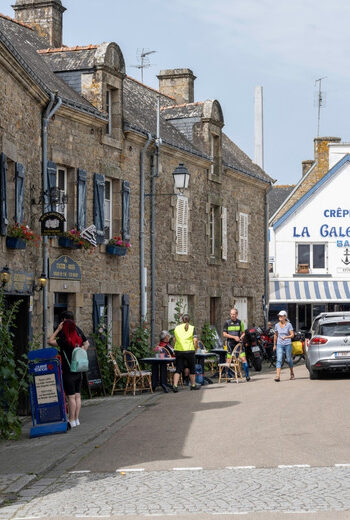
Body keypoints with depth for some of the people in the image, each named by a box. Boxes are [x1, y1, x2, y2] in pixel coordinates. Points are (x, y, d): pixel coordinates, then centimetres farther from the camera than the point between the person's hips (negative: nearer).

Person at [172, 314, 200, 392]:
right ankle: (193, 385, 25)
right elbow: (195, 340, -9)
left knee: (178, 369, 3)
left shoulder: (177, 328, 9)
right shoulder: (192, 328, -1)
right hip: (189, 350, -2)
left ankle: (175, 385, -13)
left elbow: (175, 340, 13)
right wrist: (195, 349, 2)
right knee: (192, 368, 14)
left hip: (178, 350, 2)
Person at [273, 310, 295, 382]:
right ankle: (278, 375, -21)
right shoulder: (277, 325, 5)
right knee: (279, 360, -12)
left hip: (287, 344, -2)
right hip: (279, 345, 2)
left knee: (289, 359, 9)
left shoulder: (289, 325, -4)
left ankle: (292, 373, 33)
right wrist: (274, 345, 20)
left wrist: (286, 337, -26)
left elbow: (292, 335, -8)